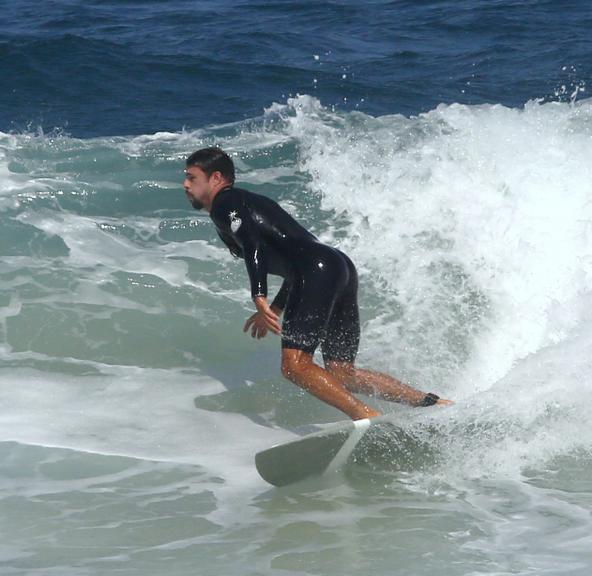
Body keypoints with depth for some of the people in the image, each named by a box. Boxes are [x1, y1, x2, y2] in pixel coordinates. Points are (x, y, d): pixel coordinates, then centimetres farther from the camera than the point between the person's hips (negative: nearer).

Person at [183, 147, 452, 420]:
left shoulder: (224, 204, 6)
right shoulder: (251, 201, 34)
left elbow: (252, 243, -15)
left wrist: (259, 299, -24)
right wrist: (275, 310, 37)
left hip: (317, 272, -9)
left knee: (295, 365, -16)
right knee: (342, 375, 10)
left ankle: (372, 421, -27)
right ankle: (430, 403, 1)